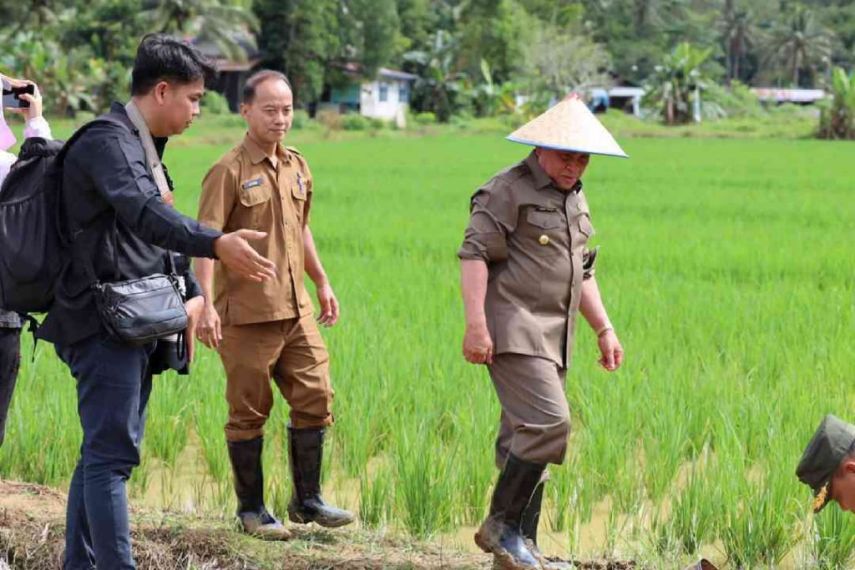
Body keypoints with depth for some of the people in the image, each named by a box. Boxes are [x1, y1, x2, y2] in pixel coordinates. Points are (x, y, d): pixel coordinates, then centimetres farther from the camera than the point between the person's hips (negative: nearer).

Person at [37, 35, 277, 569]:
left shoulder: (141, 145, 18)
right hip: (104, 323, -10)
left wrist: (192, 294, 24)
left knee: (105, 451, 13)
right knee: (111, 454, -14)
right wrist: (217, 244, -47)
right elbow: (144, 212, -33)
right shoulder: (108, 142, -15)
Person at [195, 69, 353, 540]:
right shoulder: (229, 172, -10)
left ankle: (307, 500, 19)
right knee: (250, 413, 2)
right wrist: (205, 304, -25)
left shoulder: (297, 167, 12)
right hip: (246, 314, -7)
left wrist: (322, 283, 27)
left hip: (296, 310, 7)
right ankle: (251, 509, 13)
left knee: (314, 401, 6)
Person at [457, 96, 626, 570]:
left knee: (524, 438, 9)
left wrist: (603, 329, 22)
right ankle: (500, 525, -9)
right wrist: (476, 324, -23)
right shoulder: (507, 191, -7)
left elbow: (582, 272, 28)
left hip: (552, 337, 9)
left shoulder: (575, 199, 20)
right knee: (547, 422, -20)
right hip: (513, 332, -9)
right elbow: (474, 255, -15)